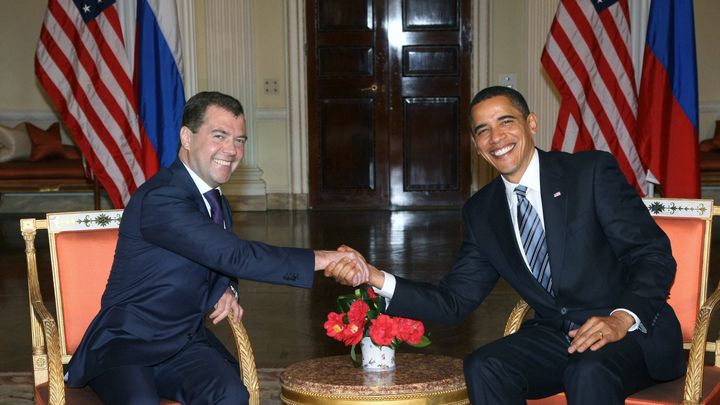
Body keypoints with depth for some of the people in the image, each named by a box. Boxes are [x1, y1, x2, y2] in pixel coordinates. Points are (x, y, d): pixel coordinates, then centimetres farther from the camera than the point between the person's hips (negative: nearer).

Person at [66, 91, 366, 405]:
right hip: (127, 344, -6)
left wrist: (225, 289, 0)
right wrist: (317, 260, -27)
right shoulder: (159, 198, -20)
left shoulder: (216, 200, 8)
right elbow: (236, 256, -27)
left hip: (185, 343, 6)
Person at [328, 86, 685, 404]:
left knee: (589, 372, -36)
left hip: (635, 331, -4)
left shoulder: (593, 171, -6)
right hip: (554, 336, 4)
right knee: (483, 367, -23)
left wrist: (622, 319, -27)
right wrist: (376, 279, -9)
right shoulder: (481, 211, 8)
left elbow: (654, 255, -9)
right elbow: (455, 301, 6)